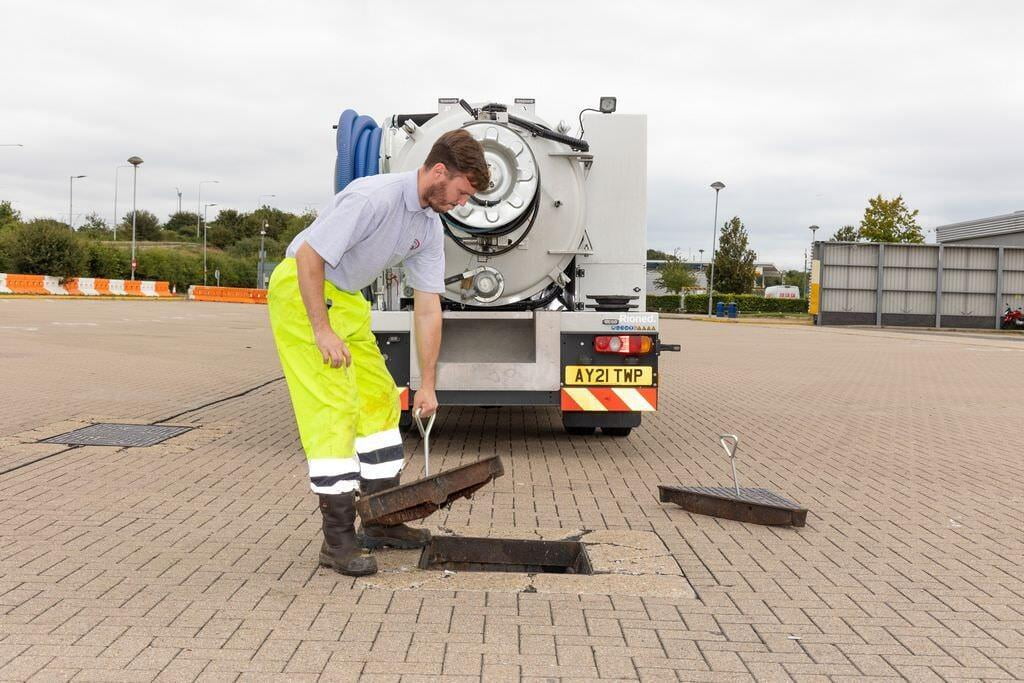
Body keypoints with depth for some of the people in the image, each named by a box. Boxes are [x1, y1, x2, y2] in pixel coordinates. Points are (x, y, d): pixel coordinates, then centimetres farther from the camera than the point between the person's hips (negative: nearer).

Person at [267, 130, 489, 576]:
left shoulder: (430, 228, 1)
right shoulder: (375, 197, -25)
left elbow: (427, 307, 2)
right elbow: (309, 256, -26)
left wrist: (427, 385, 1)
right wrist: (322, 331, -24)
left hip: (346, 298, 9)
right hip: (301, 290, -9)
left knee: (379, 401, 9)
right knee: (333, 409, -14)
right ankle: (338, 539, -8)